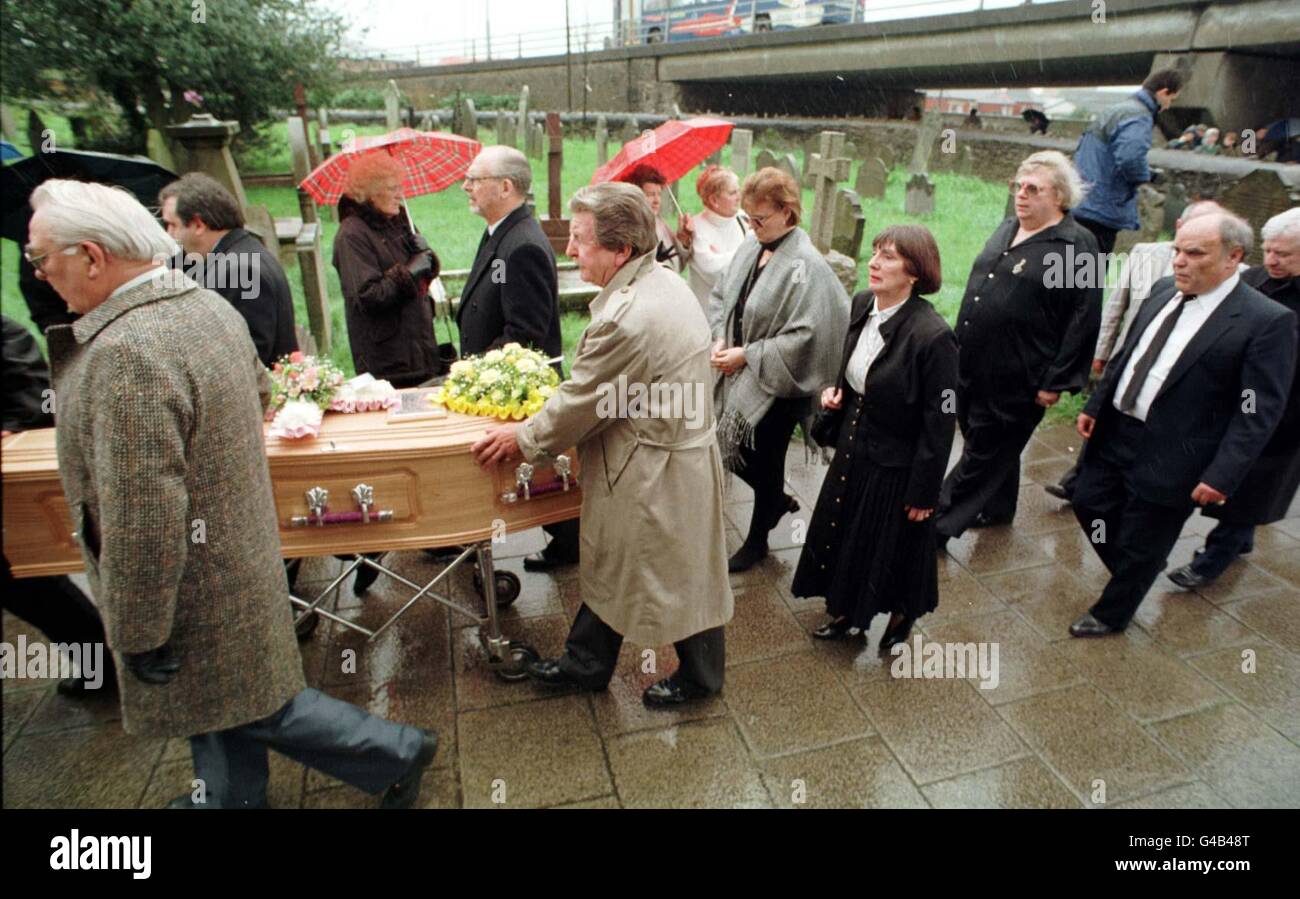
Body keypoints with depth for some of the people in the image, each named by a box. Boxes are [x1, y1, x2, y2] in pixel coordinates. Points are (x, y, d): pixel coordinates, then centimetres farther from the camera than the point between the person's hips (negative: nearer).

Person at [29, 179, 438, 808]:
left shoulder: (123, 353, -30)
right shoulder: (209, 304, 0)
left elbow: (142, 523, -29)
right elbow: (258, 391, 18)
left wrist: (137, 637, -18)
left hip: (197, 587, -9)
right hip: (234, 541, 9)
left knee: (256, 707, 10)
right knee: (221, 703, 25)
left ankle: (396, 754, 22)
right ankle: (227, 796, 45)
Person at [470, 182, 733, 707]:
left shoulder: (627, 319, -31)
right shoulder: (663, 282, 1)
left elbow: (581, 403, -19)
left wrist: (523, 439, -3)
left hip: (660, 475, -10)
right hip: (667, 450, 10)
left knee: (676, 578, 13)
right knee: (611, 566, 23)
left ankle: (700, 679, 39)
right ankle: (585, 664, 43)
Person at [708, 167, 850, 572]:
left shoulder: (804, 266, -19)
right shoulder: (751, 246, 1)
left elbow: (804, 337, -22)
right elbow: (721, 295, 12)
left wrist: (747, 355, -20)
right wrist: (720, 338, -5)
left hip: (776, 386, -7)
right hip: (738, 374, 7)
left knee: (764, 461, 8)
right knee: (729, 449, 15)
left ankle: (757, 541, 33)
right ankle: (779, 500, 44)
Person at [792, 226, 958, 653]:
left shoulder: (932, 335, -26)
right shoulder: (861, 305, -4)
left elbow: (940, 422, -19)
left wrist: (923, 492, -15)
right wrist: (835, 392, -4)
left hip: (896, 465, -7)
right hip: (852, 450, 7)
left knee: (896, 545, 14)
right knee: (842, 533, 20)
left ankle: (901, 618, 44)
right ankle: (846, 611, 45)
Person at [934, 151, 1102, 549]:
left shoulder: (1077, 245, -12)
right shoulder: (1008, 229, 10)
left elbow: (1083, 321, -13)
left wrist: (1056, 382, -14)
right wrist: (959, 349, 18)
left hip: (1015, 377, -7)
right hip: (972, 364, 7)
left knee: (983, 452, 4)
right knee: (997, 445, 22)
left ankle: (940, 524, 11)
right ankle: (998, 508, 40)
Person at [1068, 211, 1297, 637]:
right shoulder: (1164, 291, 3)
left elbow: (1260, 411, -16)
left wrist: (1222, 475, -20)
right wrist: (1095, 406, 10)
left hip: (1168, 456, -6)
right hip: (1115, 431, 6)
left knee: (1139, 544, 9)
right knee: (1088, 504, 18)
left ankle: (1111, 614, 33)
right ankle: (1133, 572, 44)